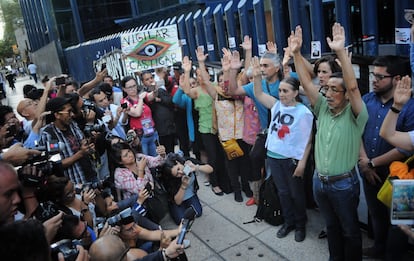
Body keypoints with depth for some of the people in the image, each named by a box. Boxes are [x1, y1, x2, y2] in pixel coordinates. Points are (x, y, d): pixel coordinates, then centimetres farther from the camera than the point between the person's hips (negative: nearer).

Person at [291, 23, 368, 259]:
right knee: (331, 226, 23)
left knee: (350, 230, 15)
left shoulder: (354, 116, -14)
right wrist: (296, 53, -15)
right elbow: (306, 83, -6)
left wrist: (341, 51, -39)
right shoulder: (323, 109, 0)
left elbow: (353, 86, -31)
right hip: (320, 181, 5)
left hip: (344, 183, -5)